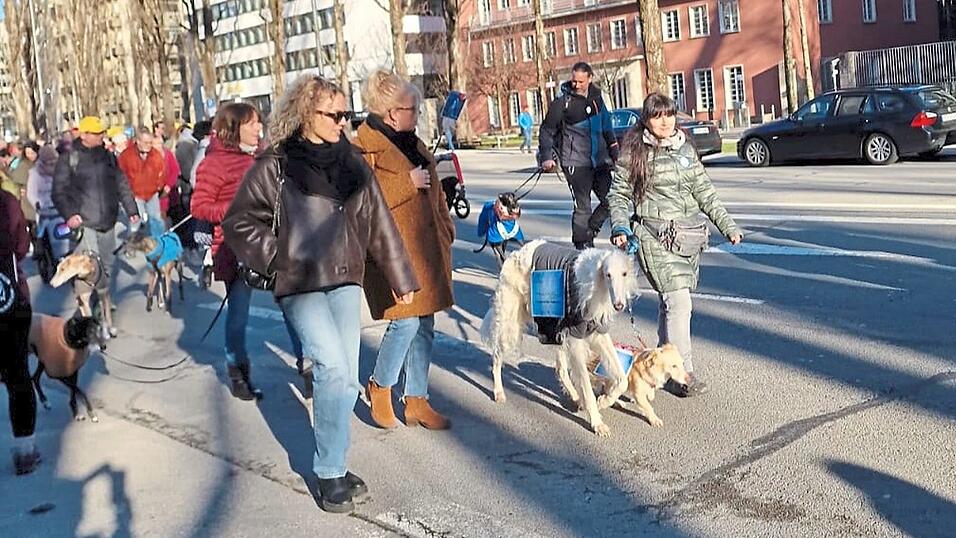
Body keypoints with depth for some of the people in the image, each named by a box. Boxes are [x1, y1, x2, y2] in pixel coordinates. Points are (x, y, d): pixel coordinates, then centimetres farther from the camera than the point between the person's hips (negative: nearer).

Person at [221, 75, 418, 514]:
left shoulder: (350, 161, 7)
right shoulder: (275, 165, -6)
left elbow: (377, 221, 10)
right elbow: (238, 223, 1)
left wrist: (400, 278, 13)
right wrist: (277, 256, -6)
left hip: (345, 281, 5)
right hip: (301, 286, -5)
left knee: (344, 379, 6)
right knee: (334, 370, -17)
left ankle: (333, 465, 23)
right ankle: (331, 473, -2)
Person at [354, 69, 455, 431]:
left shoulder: (412, 143, 18)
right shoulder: (365, 148, -10)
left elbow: (433, 192, 27)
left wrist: (446, 231, 23)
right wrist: (407, 183, -19)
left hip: (427, 248, 9)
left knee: (424, 326, 10)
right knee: (406, 322, -11)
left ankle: (416, 401, 19)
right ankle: (380, 387, 13)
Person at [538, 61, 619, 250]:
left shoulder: (596, 97, 10)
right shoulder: (562, 101, -6)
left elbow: (606, 126, 25)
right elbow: (546, 131, -4)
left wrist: (613, 146, 24)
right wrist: (547, 157, -15)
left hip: (599, 160, 6)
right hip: (575, 162, -6)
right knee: (583, 206, -6)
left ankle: (589, 232, 23)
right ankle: (582, 245, 5)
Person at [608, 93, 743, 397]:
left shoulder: (685, 149, 13)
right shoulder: (634, 153, -1)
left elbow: (704, 192, 17)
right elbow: (618, 195, 4)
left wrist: (728, 226, 14)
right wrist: (620, 228, -11)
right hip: (655, 238, -5)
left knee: (671, 303, 11)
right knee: (678, 301, -16)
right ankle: (683, 372, -12)